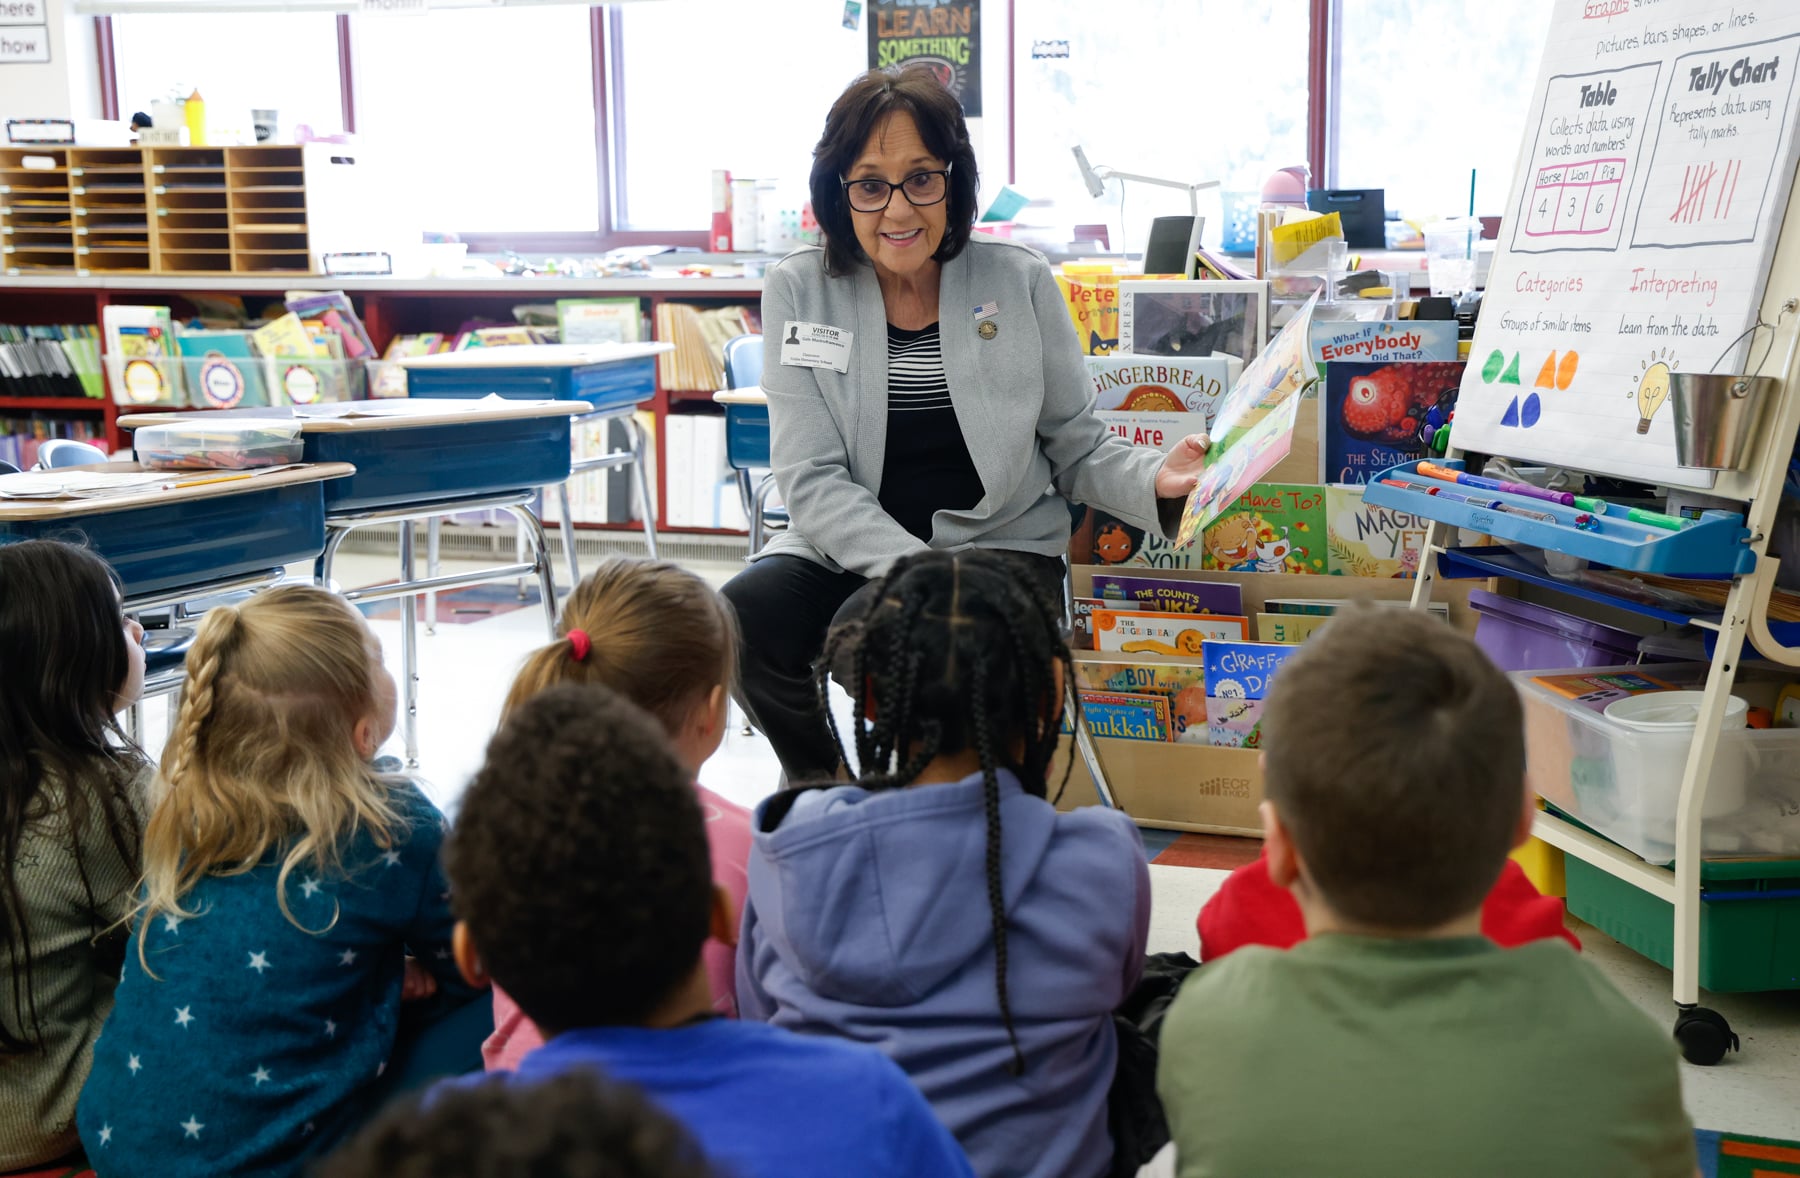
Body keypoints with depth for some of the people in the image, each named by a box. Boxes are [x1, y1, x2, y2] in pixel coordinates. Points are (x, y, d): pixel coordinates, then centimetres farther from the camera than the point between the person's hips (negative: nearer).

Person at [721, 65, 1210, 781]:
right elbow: (813, 481, -8)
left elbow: (1078, 449, 7)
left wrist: (1157, 480, -16)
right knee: (744, 619, -29)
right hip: (849, 551, 2)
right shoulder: (799, 291, 0)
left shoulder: (1020, 282, 1)